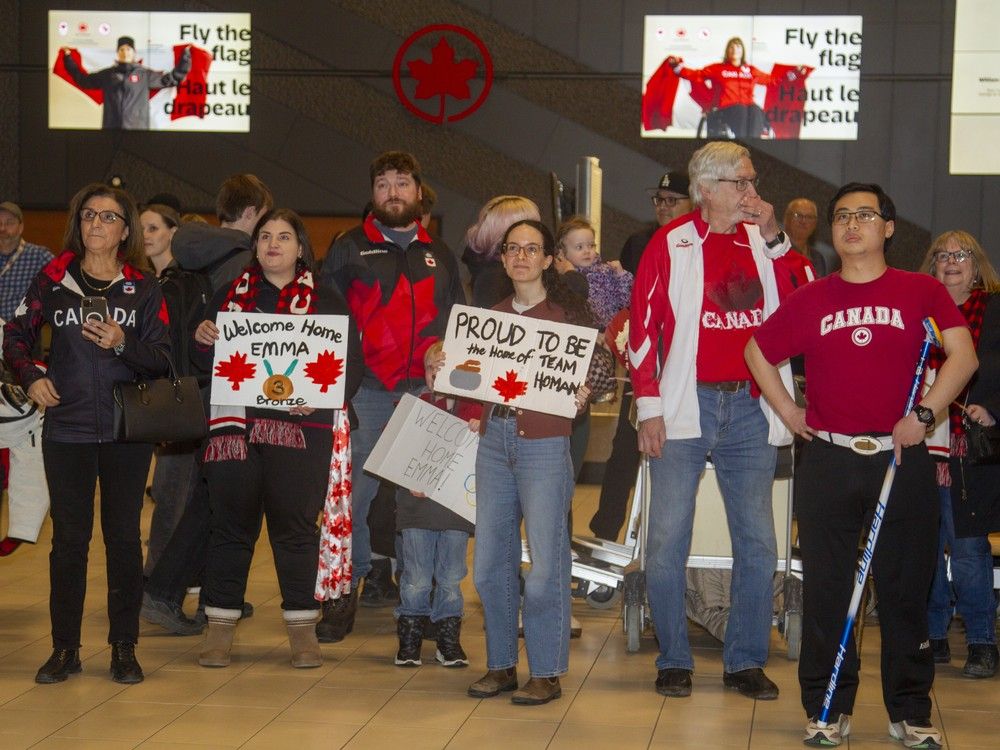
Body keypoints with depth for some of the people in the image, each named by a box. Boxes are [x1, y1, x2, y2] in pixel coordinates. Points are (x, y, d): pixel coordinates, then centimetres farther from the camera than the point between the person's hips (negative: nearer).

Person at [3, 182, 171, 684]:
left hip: (128, 432, 0)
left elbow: (163, 359, 0)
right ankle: (64, 648, 12)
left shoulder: (144, 288, 4)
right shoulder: (54, 280, 5)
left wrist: (123, 343, -17)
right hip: (67, 430, 0)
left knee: (124, 537, 2)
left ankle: (124, 647, 12)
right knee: (69, 538, 3)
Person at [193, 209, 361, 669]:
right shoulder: (230, 295, 14)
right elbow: (207, 365, 17)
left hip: (300, 428, -2)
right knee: (231, 522, 4)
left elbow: (351, 367, 2)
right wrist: (202, 339, -5)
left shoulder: (326, 302, 7)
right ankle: (221, 623, 13)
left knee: (295, 525, 0)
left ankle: (302, 625, 11)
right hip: (236, 423, 2)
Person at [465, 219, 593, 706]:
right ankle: (501, 664, 18)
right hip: (493, 438, 5)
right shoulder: (492, 315, 16)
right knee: (490, 562, 6)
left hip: (543, 442, -5)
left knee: (545, 563, -6)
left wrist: (581, 396, -21)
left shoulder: (568, 313, 1)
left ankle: (547, 673, 4)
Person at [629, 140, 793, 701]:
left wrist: (774, 239, -5)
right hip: (685, 406, -3)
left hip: (750, 408, 3)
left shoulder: (765, 243, 10)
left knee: (758, 542, 4)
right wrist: (649, 408, -7)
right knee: (668, 541, 0)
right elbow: (643, 328, -2)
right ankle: (674, 660, 13)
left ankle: (746, 661, 15)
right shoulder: (671, 245, 0)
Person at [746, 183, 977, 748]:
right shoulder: (810, 300, 8)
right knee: (826, 590, 4)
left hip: (902, 458, -1)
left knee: (906, 588, 4)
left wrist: (924, 413, -15)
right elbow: (758, 351, 18)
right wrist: (788, 410, 9)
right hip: (827, 460, 2)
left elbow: (964, 356, -5)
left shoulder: (923, 291, 3)